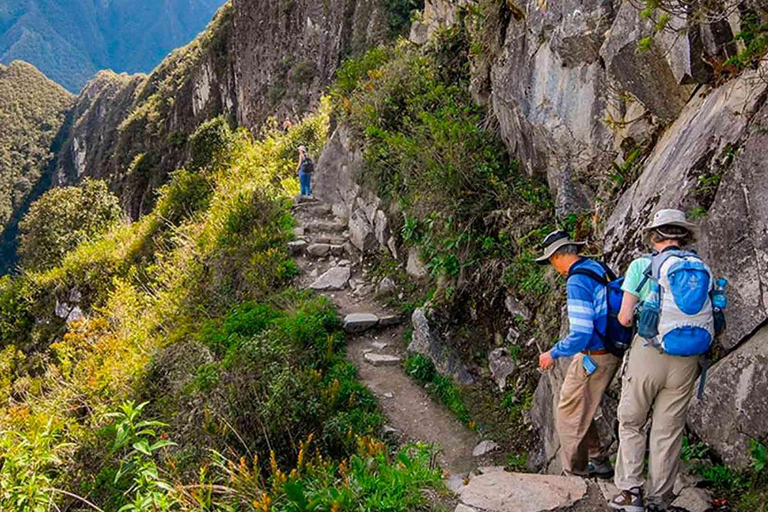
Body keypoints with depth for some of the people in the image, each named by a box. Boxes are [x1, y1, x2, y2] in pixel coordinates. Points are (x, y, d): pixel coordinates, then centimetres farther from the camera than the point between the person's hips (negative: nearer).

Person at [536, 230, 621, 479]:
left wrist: (553, 354, -10)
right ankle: (599, 461, 29)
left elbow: (580, 335, -26)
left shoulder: (577, 283, -22)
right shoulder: (599, 269, 6)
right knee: (579, 410, 22)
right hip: (612, 353, 9)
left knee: (570, 417, 7)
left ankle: (575, 472, 20)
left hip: (593, 359, -9)